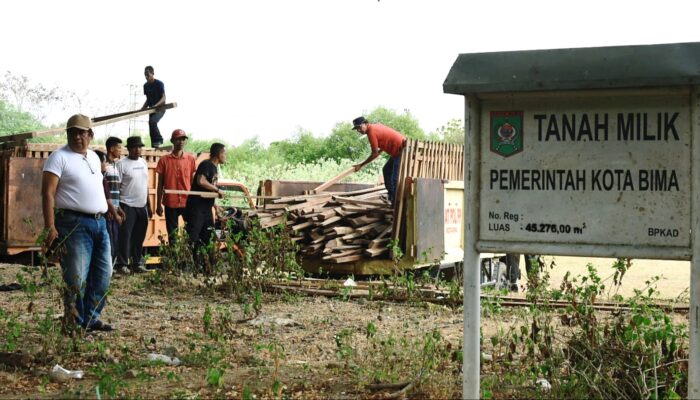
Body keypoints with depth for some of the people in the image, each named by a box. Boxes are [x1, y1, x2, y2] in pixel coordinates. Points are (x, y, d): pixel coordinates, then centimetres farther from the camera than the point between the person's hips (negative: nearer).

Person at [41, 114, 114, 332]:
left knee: (102, 276, 10)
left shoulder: (94, 157, 17)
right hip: (74, 224, -8)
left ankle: (91, 319, 20)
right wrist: (50, 228, -20)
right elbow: (48, 193, -12)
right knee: (76, 279, -7)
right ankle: (73, 323, 3)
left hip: (99, 223, 8)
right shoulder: (59, 157, -5)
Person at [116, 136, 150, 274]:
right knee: (125, 237, -4)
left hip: (142, 206, 6)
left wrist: (148, 205, 17)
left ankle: (138, 263, 19)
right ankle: (122, 264, 1)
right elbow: (116, 186, -8)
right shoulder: (122, 164, -7)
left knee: (139, 237, 11)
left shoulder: (144, 162, 13)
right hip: (128, 206, -6)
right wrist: (117, 206, -14)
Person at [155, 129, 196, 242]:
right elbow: (160, 184, 5)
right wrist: (158, 205, 2)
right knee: (172, 235, 6)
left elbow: (193, 182, 7)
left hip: (188, 202, 0)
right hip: (170, 203, 0)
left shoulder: (191, 159, 4)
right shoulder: (164, 160, 1)